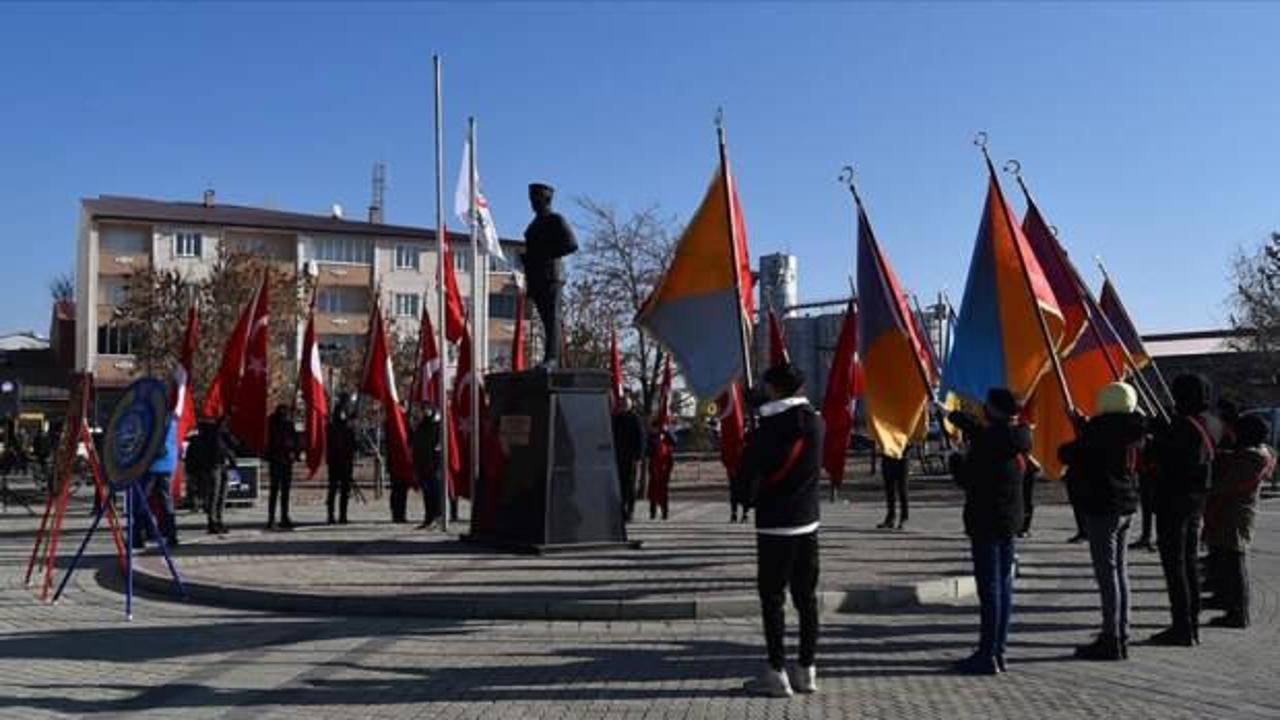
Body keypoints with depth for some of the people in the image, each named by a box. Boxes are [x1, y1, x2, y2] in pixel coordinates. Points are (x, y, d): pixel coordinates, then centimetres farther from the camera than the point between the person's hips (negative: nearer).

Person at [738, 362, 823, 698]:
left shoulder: (767, 430, -16)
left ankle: (777, 673, 3)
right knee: (806, 597, 11)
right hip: (808, 522, 6)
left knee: (772, 599, 2)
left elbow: (749, 480, -11)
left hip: (774, 526, -5)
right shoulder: (816, 424, 1)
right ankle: (807, 670, 16)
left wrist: (750, 498, 8)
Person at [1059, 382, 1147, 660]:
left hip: (1102, 507, -9)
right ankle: (1121, 637, 22)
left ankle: (1111, 640, -3)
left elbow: (1067, 455, -11)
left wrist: (1070, 446, 10)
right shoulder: (1133, 431, 8)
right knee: (1119, 571, 14)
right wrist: (1085, 429, 21)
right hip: (1126, 506, 9)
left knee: (1108, 574, -6)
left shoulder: (1101, 430, -17)